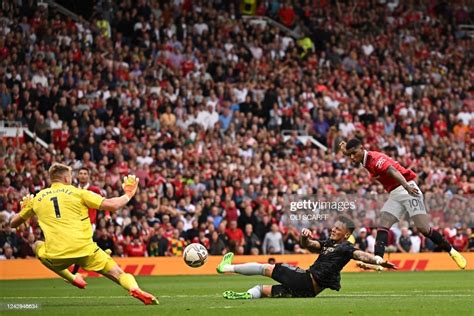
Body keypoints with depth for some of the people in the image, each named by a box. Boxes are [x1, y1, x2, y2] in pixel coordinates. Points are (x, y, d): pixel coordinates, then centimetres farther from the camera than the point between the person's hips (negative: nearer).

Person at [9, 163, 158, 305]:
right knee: (119, 274, 5)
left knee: (37, 246, 35)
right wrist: (128, 195, 20)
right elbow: (112, 205, 1)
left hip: (56, 255, 2)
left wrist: (24, 208, 47)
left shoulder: (37, 198, 15)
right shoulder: (77, 192, 8)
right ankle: (135, 289, -31)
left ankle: (72, 279, 25)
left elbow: (13, 223, 27)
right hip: (85, 250, -2)